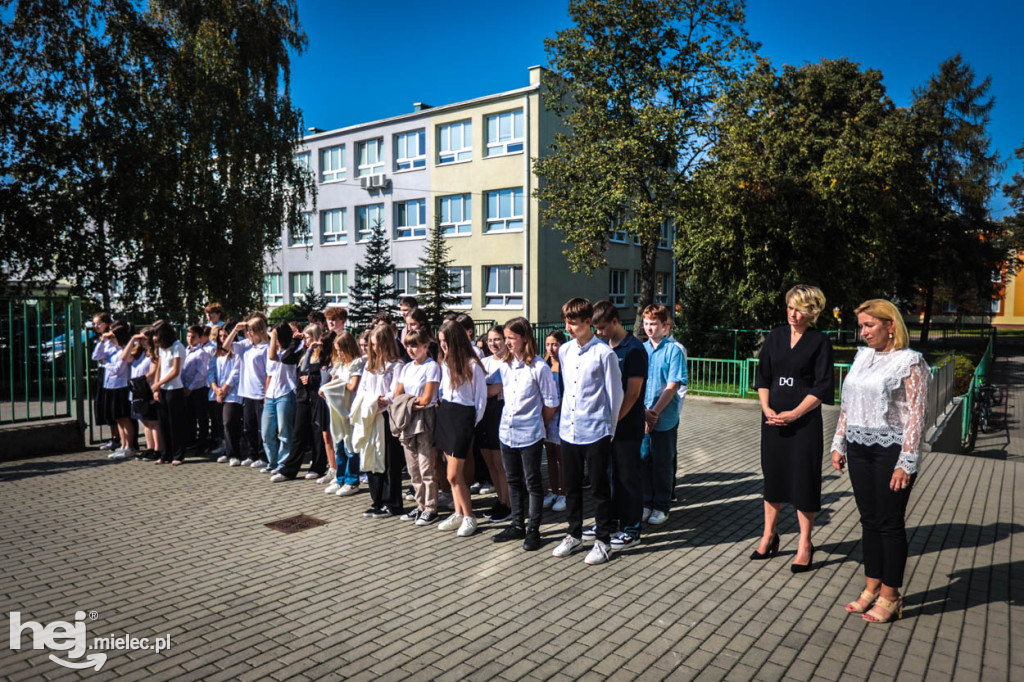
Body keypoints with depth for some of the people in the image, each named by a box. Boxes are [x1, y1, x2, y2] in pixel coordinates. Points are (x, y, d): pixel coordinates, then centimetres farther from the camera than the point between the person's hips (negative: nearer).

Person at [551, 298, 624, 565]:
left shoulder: (603, 353, -11)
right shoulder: (564, 351, 6)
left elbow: (615, 394, -5)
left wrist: (609, 428, 1)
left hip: (595, 432, -5)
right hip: (568, 430, 6)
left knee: (599, 488, 6)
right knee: (571, 486, 16)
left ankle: (603, 540, 20)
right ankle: (574, 534, 32)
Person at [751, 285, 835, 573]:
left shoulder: (819, 341, -3)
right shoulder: (775, 336, 8)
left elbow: (822, 386, -7)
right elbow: (763, 376, 10)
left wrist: (794, 414, -14)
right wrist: (766, 408, -4)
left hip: (804, 419, -4)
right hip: (773, 417, 4)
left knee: (803, 477, 1)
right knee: (773, 473, 11)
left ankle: (805, 545, 14)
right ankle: (769, 536, 24)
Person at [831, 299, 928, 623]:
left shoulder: (910, 362, -7)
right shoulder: (862, 357, 11)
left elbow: (916, 415, -12)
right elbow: (847, 405, 15)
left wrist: (906, 463, -16)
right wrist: (839, 445, 13)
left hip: (891, 450, -6)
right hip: (859, 448, 6)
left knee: (890, 524, 3)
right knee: (869, 520, 12)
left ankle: (889, 597, 16)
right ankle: (871, 589, 23)